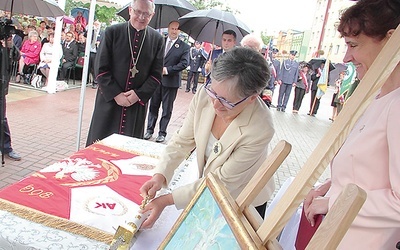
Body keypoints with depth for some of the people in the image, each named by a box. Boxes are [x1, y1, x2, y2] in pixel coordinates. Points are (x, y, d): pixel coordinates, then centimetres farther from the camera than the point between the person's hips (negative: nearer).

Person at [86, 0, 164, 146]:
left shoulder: (157, 39, 2)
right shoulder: (112, 32, -3)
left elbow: (157, 74, 2)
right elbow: (100, 68, -4)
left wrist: (139, 94, -10)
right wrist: (116, 94, -12)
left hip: (138, 102, 1)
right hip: (109, 100, -1)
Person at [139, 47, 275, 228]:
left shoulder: (260, 129, -35)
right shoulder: (205, 95, -22)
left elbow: (222, 181, -27)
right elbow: (182, 140, -10)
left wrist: (167, 200, -28)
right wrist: (160, 175, -25)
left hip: (243, 204, -4)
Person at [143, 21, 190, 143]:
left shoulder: (184, 47, -1)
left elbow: (184, 63, -9)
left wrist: (167, 70, -16)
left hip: (171, 82, -2)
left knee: (167, 109, 5)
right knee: (153, 106, 11)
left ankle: (162, 132, 16)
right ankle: (150, 129, 22)